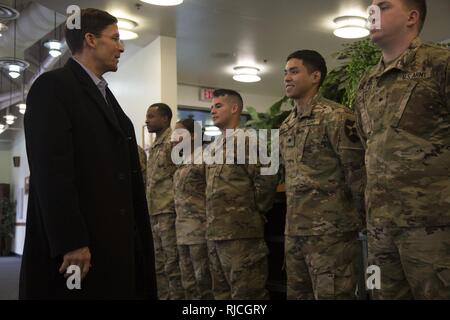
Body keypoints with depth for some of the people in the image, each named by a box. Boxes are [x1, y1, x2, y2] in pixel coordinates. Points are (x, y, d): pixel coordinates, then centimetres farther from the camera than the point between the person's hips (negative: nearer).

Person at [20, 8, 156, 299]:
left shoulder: (106, 96, 21)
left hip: (114, 241, 8)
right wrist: (70, 242, -21)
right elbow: (51, 170, -16)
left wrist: (133, 235, 9)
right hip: (73, 245, -8)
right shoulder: (53, 86, -6)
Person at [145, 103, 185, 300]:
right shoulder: (155, 145, 19)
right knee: (158, 265, 12)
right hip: (154, 213, 9)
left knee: (172, 264, -3)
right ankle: (162, 297, 20)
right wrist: (148, 209, 17)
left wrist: (177, 206, -14)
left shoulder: (174, 141, -7)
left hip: (168, 211, -9)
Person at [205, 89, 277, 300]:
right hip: (214, 233, 9)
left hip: (240, 232, -9)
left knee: (246, 292, -3)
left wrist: (252, 212, -8)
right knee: (221, 291, 16)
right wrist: (212, 222, 16)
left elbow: (266, 180, -17)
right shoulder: (213, 148, 18)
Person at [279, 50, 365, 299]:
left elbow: (357, 174, -10)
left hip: (331, 231, -8)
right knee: (297, 294, 14)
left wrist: (358, 222, -6)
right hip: (293, 232, 8)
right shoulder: (286, 127, 15)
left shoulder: (336, 117, -10)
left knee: (332, 295, -3)